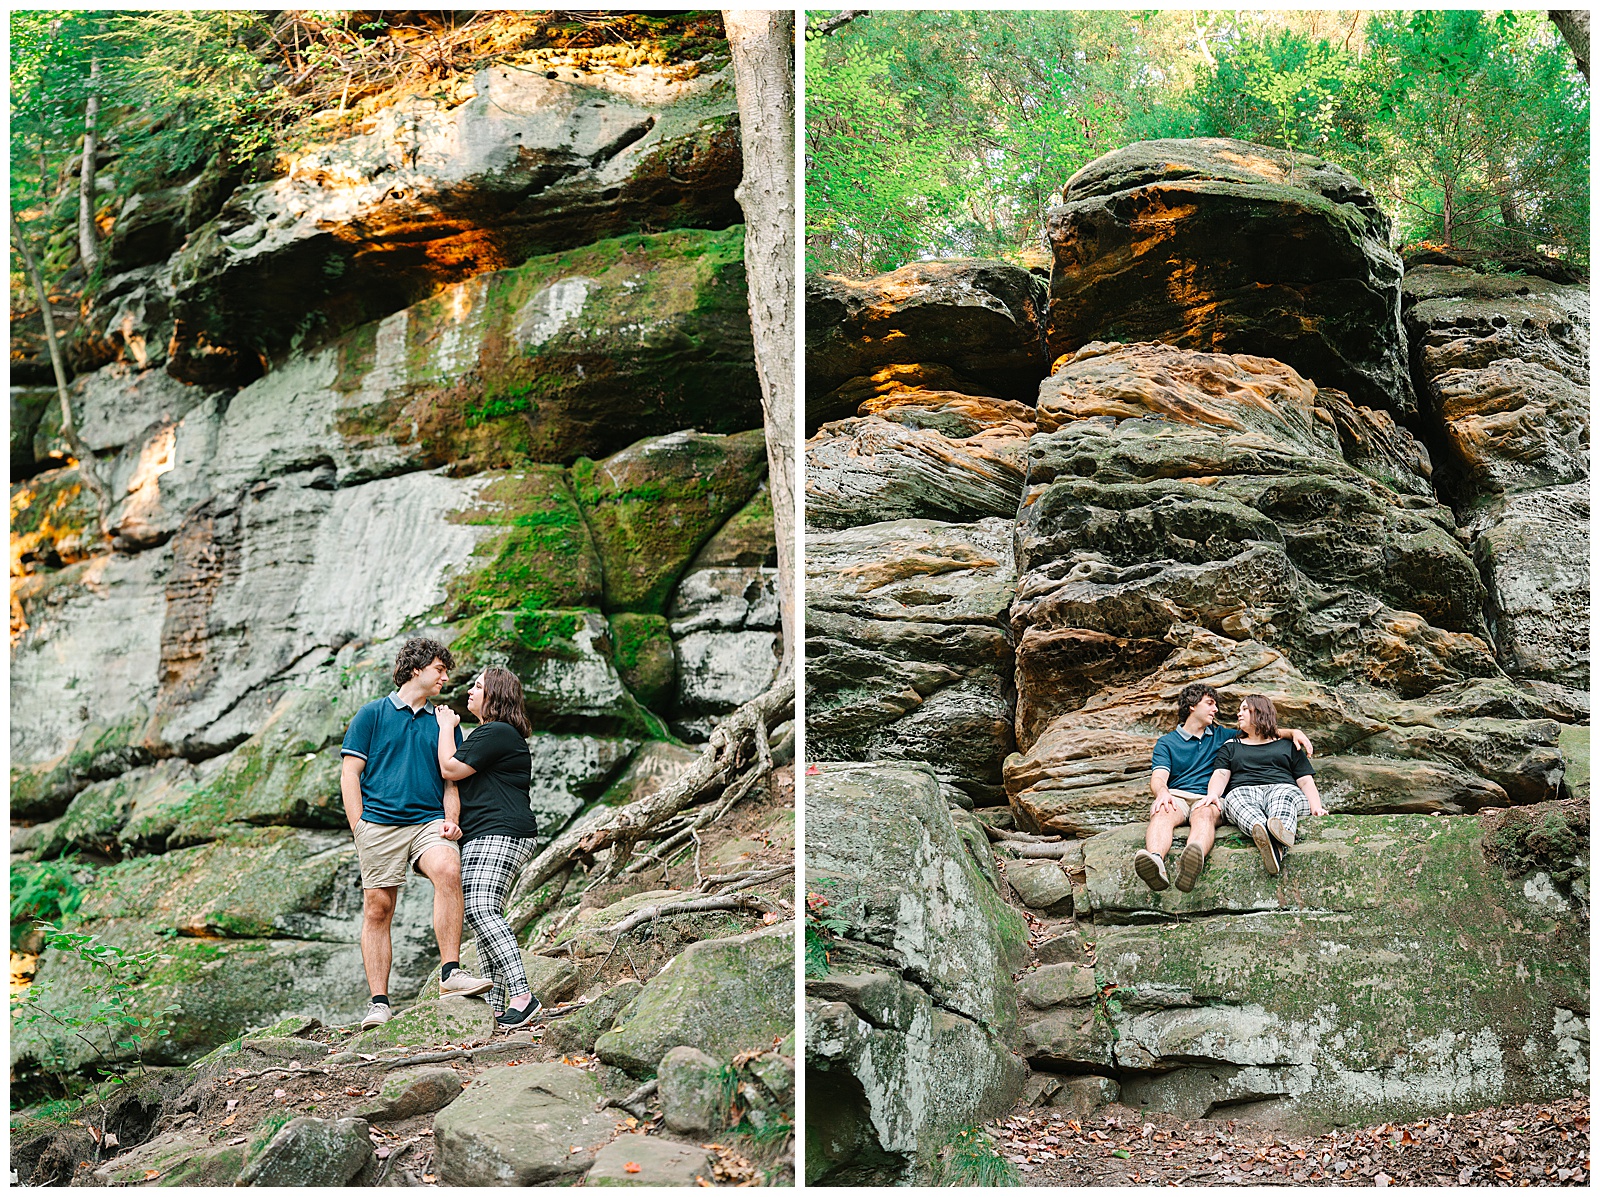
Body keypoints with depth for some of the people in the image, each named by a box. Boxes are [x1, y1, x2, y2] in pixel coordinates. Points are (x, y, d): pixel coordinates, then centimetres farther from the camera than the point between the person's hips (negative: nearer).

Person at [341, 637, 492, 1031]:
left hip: (429, 821, 1)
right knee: (377, 910, -2)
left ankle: (451, 974, -29)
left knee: (448, 871, -28)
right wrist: (359, 830, -4)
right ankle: (379, 1003, 5)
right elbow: (350, 773, 5)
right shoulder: (372, 714, 10)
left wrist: (450, 821, 1)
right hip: (379, 821, -1)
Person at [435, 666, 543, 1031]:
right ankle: (497, 1004, 5)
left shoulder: (496, 733, -10)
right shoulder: (491, 733, 26)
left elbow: (450, 768, -12)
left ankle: (521, 995, -28)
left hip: (499, 834, -12)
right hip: (481, 838, 12)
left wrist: (447, 726, 2)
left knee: (481, 910, -22)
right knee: (481, 914, 6)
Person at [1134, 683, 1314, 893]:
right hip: (1175, 796, -1)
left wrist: (1293, 732, 12)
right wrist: (1162, 792, -23)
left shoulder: (1220, 736, 30)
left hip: (1206, 799, 1)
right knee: (1162, 813, -39)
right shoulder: (1167, 742, 18)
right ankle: (1156, 863, -71)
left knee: (1204, 814, -38)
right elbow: (1158, 778, 2)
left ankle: (1191, 865, -73)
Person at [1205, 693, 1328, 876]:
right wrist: (1212, 794, -10)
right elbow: (1221, 774, 13)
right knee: (1237, 799, -37)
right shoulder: (1231, 747, 31)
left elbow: (1305, 781, 18)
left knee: (1284, 797, -38)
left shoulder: (1287, 747, 29)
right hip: (1243, 790, 0)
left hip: (1282, 788, 0)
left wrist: (1316, 807, -2)